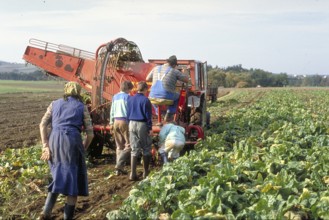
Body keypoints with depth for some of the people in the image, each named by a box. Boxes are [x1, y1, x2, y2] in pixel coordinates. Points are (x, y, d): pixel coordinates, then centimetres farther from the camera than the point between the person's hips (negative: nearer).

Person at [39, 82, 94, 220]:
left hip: (54, 139, 3)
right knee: (74, 178, 7)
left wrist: (45, 146, 2)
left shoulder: (55, 104, 20)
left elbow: (43, 125, 6)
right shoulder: (82, 107, 14)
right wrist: (83, 149, 19)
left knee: (59, 175, 20)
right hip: (72, 139, -3)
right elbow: (90, 133, 7)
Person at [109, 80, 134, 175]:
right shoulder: (127, 97, -6)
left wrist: (111, 122, 20)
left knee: (119, 146, 11)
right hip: (125, 121, -7)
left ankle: (119, 169, 9)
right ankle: (119, 164, -17)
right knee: (128, 145, -3)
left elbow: (112, 111, 16)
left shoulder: (115, 97, 14)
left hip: (116, 121, 7)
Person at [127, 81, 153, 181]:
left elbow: (128, 113, 12)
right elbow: (148, 115, -11)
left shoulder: (130, 99, 7)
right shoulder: (145, 100, -11)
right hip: (142, 124, -5)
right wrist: (150, 128, -7)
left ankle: (133, 174, 2)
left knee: (134, 149, 7)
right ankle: (146, 172, 14)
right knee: (146, 149, 9)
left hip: (132, 124, 5)